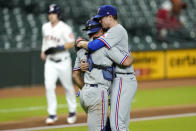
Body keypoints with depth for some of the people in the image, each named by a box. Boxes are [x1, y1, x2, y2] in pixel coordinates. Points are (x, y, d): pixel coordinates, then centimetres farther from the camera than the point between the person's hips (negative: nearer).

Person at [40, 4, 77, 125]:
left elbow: (72, 43, -18)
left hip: (63, 62, -4)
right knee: (49, 86, -10)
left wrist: (57, 49, -26)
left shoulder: (65, 28, -14)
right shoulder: (45, 27, 5)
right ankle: (52, 114, -6)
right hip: (50, 62, 4)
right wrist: (43, 51, 12)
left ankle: (72, 111, 26)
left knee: (68, 87, 8)